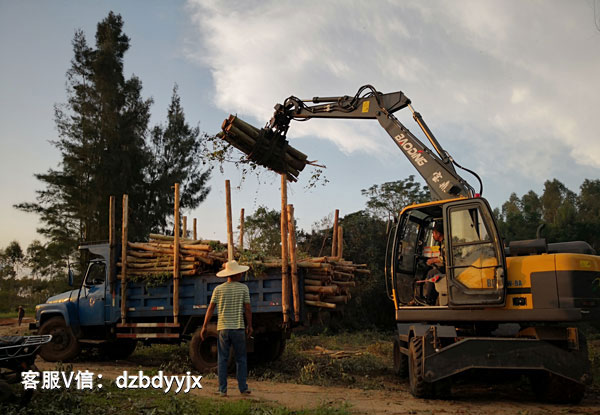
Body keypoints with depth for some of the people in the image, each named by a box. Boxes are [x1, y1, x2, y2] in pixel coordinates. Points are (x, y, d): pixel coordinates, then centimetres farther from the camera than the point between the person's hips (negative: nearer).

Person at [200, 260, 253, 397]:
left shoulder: (218, 289, 2)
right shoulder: (243, 288, -2)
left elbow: (210, 309, 2)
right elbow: (248, 309, -2)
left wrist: (204, 326, 9)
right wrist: (249, 325, 9)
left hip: (222, 328, 1)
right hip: (238, 328, -1)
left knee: (222, 360, 7)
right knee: (241, 359, 9)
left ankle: (223, 389, 7)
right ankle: (243, 388, 10)